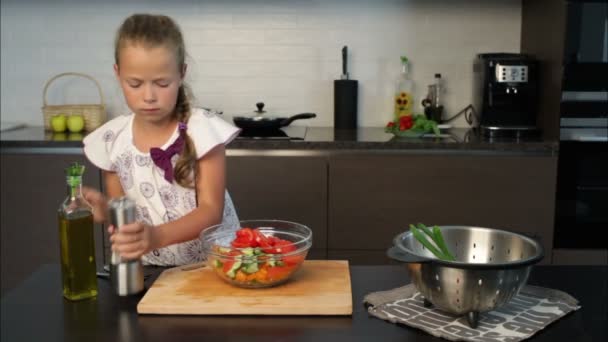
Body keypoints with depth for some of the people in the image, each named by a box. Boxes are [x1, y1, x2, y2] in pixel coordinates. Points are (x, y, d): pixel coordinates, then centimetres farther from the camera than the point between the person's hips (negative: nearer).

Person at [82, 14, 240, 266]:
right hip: (150, 270, 5)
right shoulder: (112, 140, -2)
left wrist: (157, 236, -32)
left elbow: (211, 211, -16)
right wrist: (104, 209, -14)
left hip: (211, 262, -5)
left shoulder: (202, 129, -13)